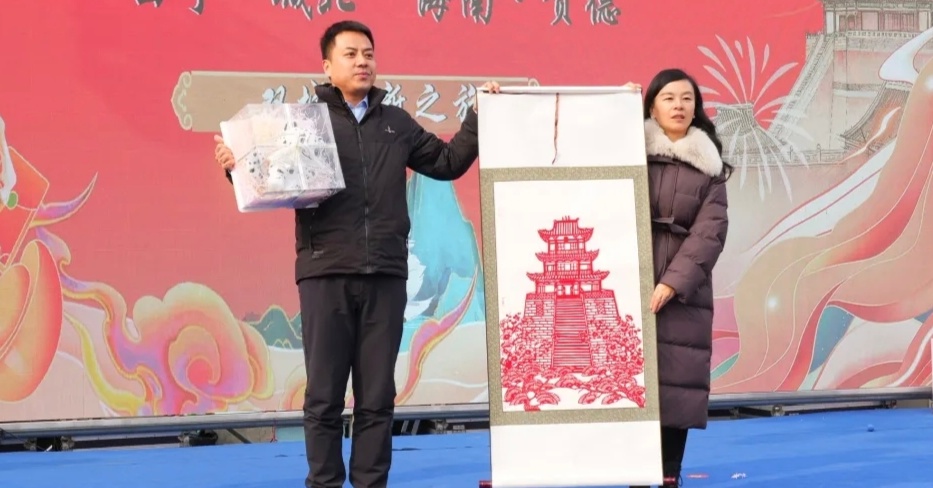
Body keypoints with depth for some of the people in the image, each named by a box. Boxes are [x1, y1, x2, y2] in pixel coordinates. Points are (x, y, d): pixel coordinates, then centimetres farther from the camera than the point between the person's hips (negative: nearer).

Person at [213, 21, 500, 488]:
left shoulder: (397, 123, 15)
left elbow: (447, 162, 24)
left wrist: (478, 118, 15)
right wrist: (236, 165, -19)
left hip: (386, 275, 3)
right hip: (325, 273, -3)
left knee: (377, 396, 6)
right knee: (324, 397, 1)